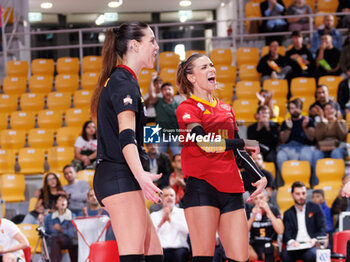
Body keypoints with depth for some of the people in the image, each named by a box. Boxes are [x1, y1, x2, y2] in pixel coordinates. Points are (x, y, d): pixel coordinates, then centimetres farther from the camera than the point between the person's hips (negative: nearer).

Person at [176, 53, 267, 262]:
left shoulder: (226, 109, 22)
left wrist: (260, 177, 11)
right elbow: (204, 142, -13)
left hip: (231, 190, 6)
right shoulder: (187, 108, 1)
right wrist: (244, 143, -5)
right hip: (202, 187, -6)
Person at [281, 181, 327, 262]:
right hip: (295, 246, 1)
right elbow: (286, 234, 7)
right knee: (285, 255, -33)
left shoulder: (315, 208, 13)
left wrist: (315, 240, -16)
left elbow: (322, 229, 5)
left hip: (311, 245, -1)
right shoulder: (288, 214, 19)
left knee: (310, 255, -37)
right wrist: (290, 241, -18)